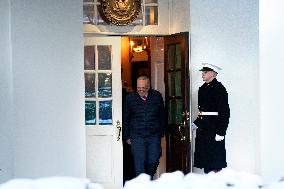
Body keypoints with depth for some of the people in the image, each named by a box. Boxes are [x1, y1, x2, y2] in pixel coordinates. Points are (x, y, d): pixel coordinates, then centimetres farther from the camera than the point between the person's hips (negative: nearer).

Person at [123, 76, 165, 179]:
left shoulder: (157, 96, 2)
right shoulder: (130, 98, -1)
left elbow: (162, 116, 12)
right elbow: (125, 119, 6)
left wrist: (161, 132, 10)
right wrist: (127, 136, 4)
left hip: (154, 136, 1)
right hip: (137, 136, -1)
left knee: (154, 161, 4)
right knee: (139, 163, -4)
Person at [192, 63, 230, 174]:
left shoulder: (219, 88, -11)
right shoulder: (203, 89, 15)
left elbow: (224, 112, -16)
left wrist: (220, 132, -20)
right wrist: (196, 123, 14)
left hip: (214, 130, -9)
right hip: (203, 130, 9)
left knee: (215, 164, -4)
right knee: (205, 162, 12)